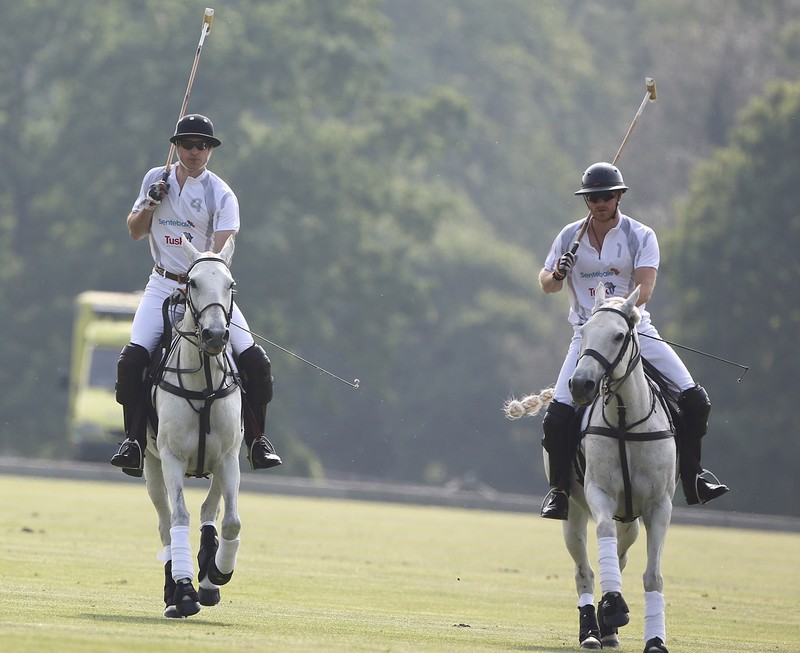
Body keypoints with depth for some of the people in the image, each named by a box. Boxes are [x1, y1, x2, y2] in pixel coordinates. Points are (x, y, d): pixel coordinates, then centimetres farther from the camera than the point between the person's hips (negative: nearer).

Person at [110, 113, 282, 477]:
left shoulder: (221, 195, -6)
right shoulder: (156, 179, 6)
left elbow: (222, 249, -17)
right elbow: (135, 232, 13)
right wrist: (150, 204, -8)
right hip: (163, 286, 2)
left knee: (255, 362, -13)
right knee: (132, 358, -20)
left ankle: (256, 440, 3)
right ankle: (134, 439, -10)